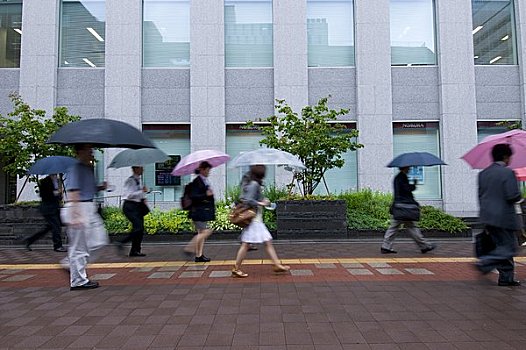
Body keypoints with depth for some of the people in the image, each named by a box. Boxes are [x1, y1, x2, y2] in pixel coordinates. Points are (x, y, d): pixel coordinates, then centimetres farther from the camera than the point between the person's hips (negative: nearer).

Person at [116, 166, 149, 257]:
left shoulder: (138, 180, 15)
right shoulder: (130, 181, -11)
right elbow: (129, 195, -20)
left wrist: (143, 198, 9)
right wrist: (142, 191, -22)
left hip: (138, 206, 9)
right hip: (130, 206, -9)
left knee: (140, 229, 5)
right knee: (138, 227, -18)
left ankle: (135, 251, 12)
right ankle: (121, 243, -3)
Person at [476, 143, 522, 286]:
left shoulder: (483, 173, 10)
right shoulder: (507, 173, -13)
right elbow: (512, 196, -18)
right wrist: (520, 196, 4)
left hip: (487, 216, 8)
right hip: (503, 217, -8)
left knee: (503, 246, 16)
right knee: (510, 248, 3)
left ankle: (506, 278, 20)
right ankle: (484, 263, -10)